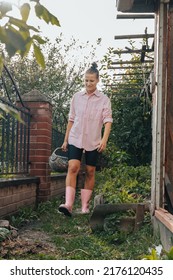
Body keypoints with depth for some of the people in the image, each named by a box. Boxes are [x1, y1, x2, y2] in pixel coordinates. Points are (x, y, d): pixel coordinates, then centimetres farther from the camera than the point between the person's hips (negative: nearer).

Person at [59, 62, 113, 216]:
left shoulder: (104, 99, 0)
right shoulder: (76, 97, 7)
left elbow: (108, 121, -8)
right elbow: (71, 119, 12)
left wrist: (104, 140, -23)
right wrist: (65, 140, 11)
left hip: (93, 141, -1)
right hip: (75, 138, 1)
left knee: (90, 172, 4)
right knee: (73, 167, -15)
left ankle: (85, 206, 13)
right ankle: (68, 204, -21)